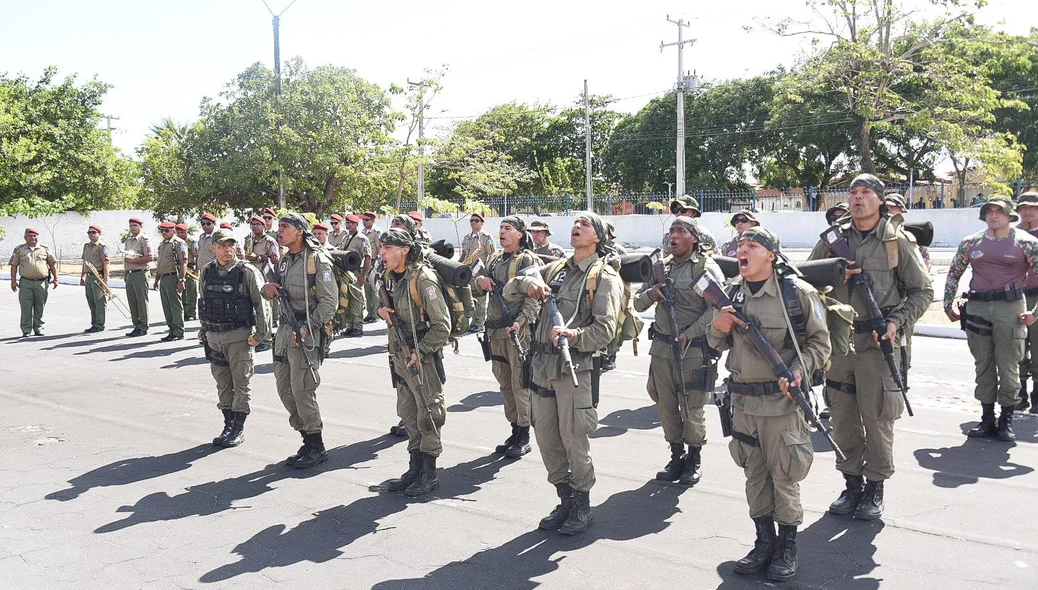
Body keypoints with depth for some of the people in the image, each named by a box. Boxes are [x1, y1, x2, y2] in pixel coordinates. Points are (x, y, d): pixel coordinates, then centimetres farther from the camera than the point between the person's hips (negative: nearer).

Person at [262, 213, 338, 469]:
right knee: (284, 388, 10)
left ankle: (317, 448, 7)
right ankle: (308, 440, 22)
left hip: (307, 333, -9)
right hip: (285, 330, 9)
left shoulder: (317, 260, -11)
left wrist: (308, 328, -22)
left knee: (302, 390, -7)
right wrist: (268, 288, -1)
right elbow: (276, 291, 24)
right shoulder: (285, 260, 14)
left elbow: (330, 301, -15)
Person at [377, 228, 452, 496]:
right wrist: (381, 309, 2)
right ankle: (415, 469, 25)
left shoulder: (423, 279, -18)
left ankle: (429, 474, 10)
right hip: (400, 357, 8)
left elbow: (442, 325, -18)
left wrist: (420, 352, -21)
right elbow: (383, 301, 26)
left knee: (428, 415, 0)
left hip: (424, 358, -8)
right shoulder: (389, 277, 6)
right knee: (408, 414, 14)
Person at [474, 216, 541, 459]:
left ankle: (524, 436, 8)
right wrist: (480, 280, -1)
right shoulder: (495, 258, 14)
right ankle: (515, 430, 25)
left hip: (519, 331, -7)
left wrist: (520, 322, -25)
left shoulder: (528, 260, -7)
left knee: (520, 384, -2)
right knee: (505, 384, 13)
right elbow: (480, 289, 22)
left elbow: (534, 298, -14)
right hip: (495, 331, 7)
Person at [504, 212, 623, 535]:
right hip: (542, 365, 6)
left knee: (574, 441, 1)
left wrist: (574, 335, -30)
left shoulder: (604, 277, -4)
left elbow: (606, 328, -14)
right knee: (546, 439, 12)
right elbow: (508, 291, 17)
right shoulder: (556, 268, 15)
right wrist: (527, 281, -4)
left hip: (575, 368, -6)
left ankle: (582, 507, 19)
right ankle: (566, 500, 28)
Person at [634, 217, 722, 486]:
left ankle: (694, 460, 19)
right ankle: (676, 456, 25)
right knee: (666, 406, 10)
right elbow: (638, 305, 15)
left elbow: (715, 310, -13)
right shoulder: (661, 267, 12)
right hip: (661, 347, 5)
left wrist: (688, 334, -19)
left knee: (692, 408, 1)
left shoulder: (707, 268, -4)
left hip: (694, 349, -5)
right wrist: (649, 294, -8)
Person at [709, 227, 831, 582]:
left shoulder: (797, 292, -8)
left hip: (781, 400, -4)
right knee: (754, 473, 13)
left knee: (784, 474, 4)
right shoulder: (730, 293, 5)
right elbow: (719, 344, 15)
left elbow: (820, 341, -2)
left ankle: (788, 545, 19)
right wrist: (718, 329, -7)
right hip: (742, 399, 5)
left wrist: (799, 369, -18)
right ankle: (764, 540, 27)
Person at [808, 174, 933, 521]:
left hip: (878, 342, -3)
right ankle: (852, 483, 22)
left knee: (877, 417, 2)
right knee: (842, 417, 9)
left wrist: (896, 321, -10)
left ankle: (875, 488, 15)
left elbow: (923, 291, 4)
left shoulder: (897, 241, 0)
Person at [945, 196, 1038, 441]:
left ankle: (1006, 420, 11)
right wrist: (948, 306, 12)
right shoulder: (970, 242, 8)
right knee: (983, 365, 8)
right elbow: (953, 274, 16)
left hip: (1010, 308, -3)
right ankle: (987, 418, 17)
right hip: (976, 307, 3)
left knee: (1008, 365, 0)